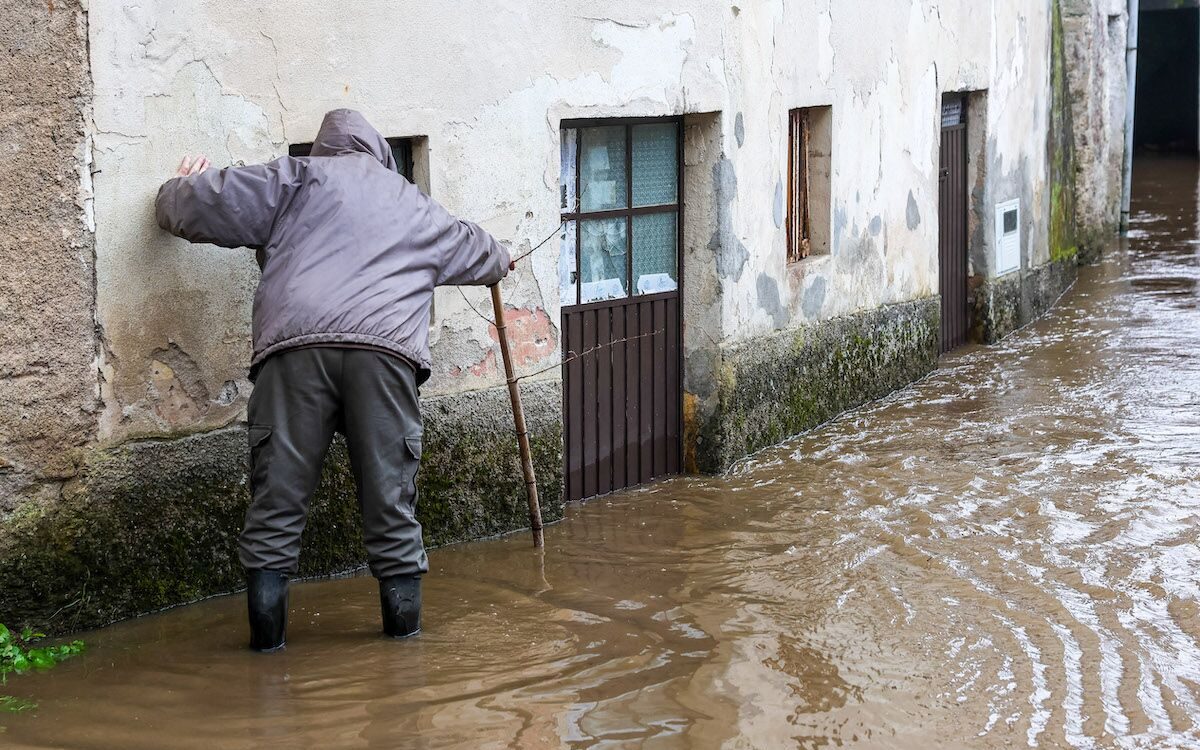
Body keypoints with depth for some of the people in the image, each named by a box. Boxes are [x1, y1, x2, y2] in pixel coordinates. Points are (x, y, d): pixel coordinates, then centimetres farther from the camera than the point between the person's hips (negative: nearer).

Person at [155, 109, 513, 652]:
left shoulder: (297, 179, 19)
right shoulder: (418, 209, 31)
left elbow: (202, 205, 15)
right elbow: (474, 250, 51)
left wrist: (181, 188, 39)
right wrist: (500, 260, 74)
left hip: (295, 346, -2)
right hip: (386, 348, 2)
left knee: (278, 495, 3)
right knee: (389, 494, 10)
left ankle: (267, 630, 6)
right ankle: (403, 622, 18)